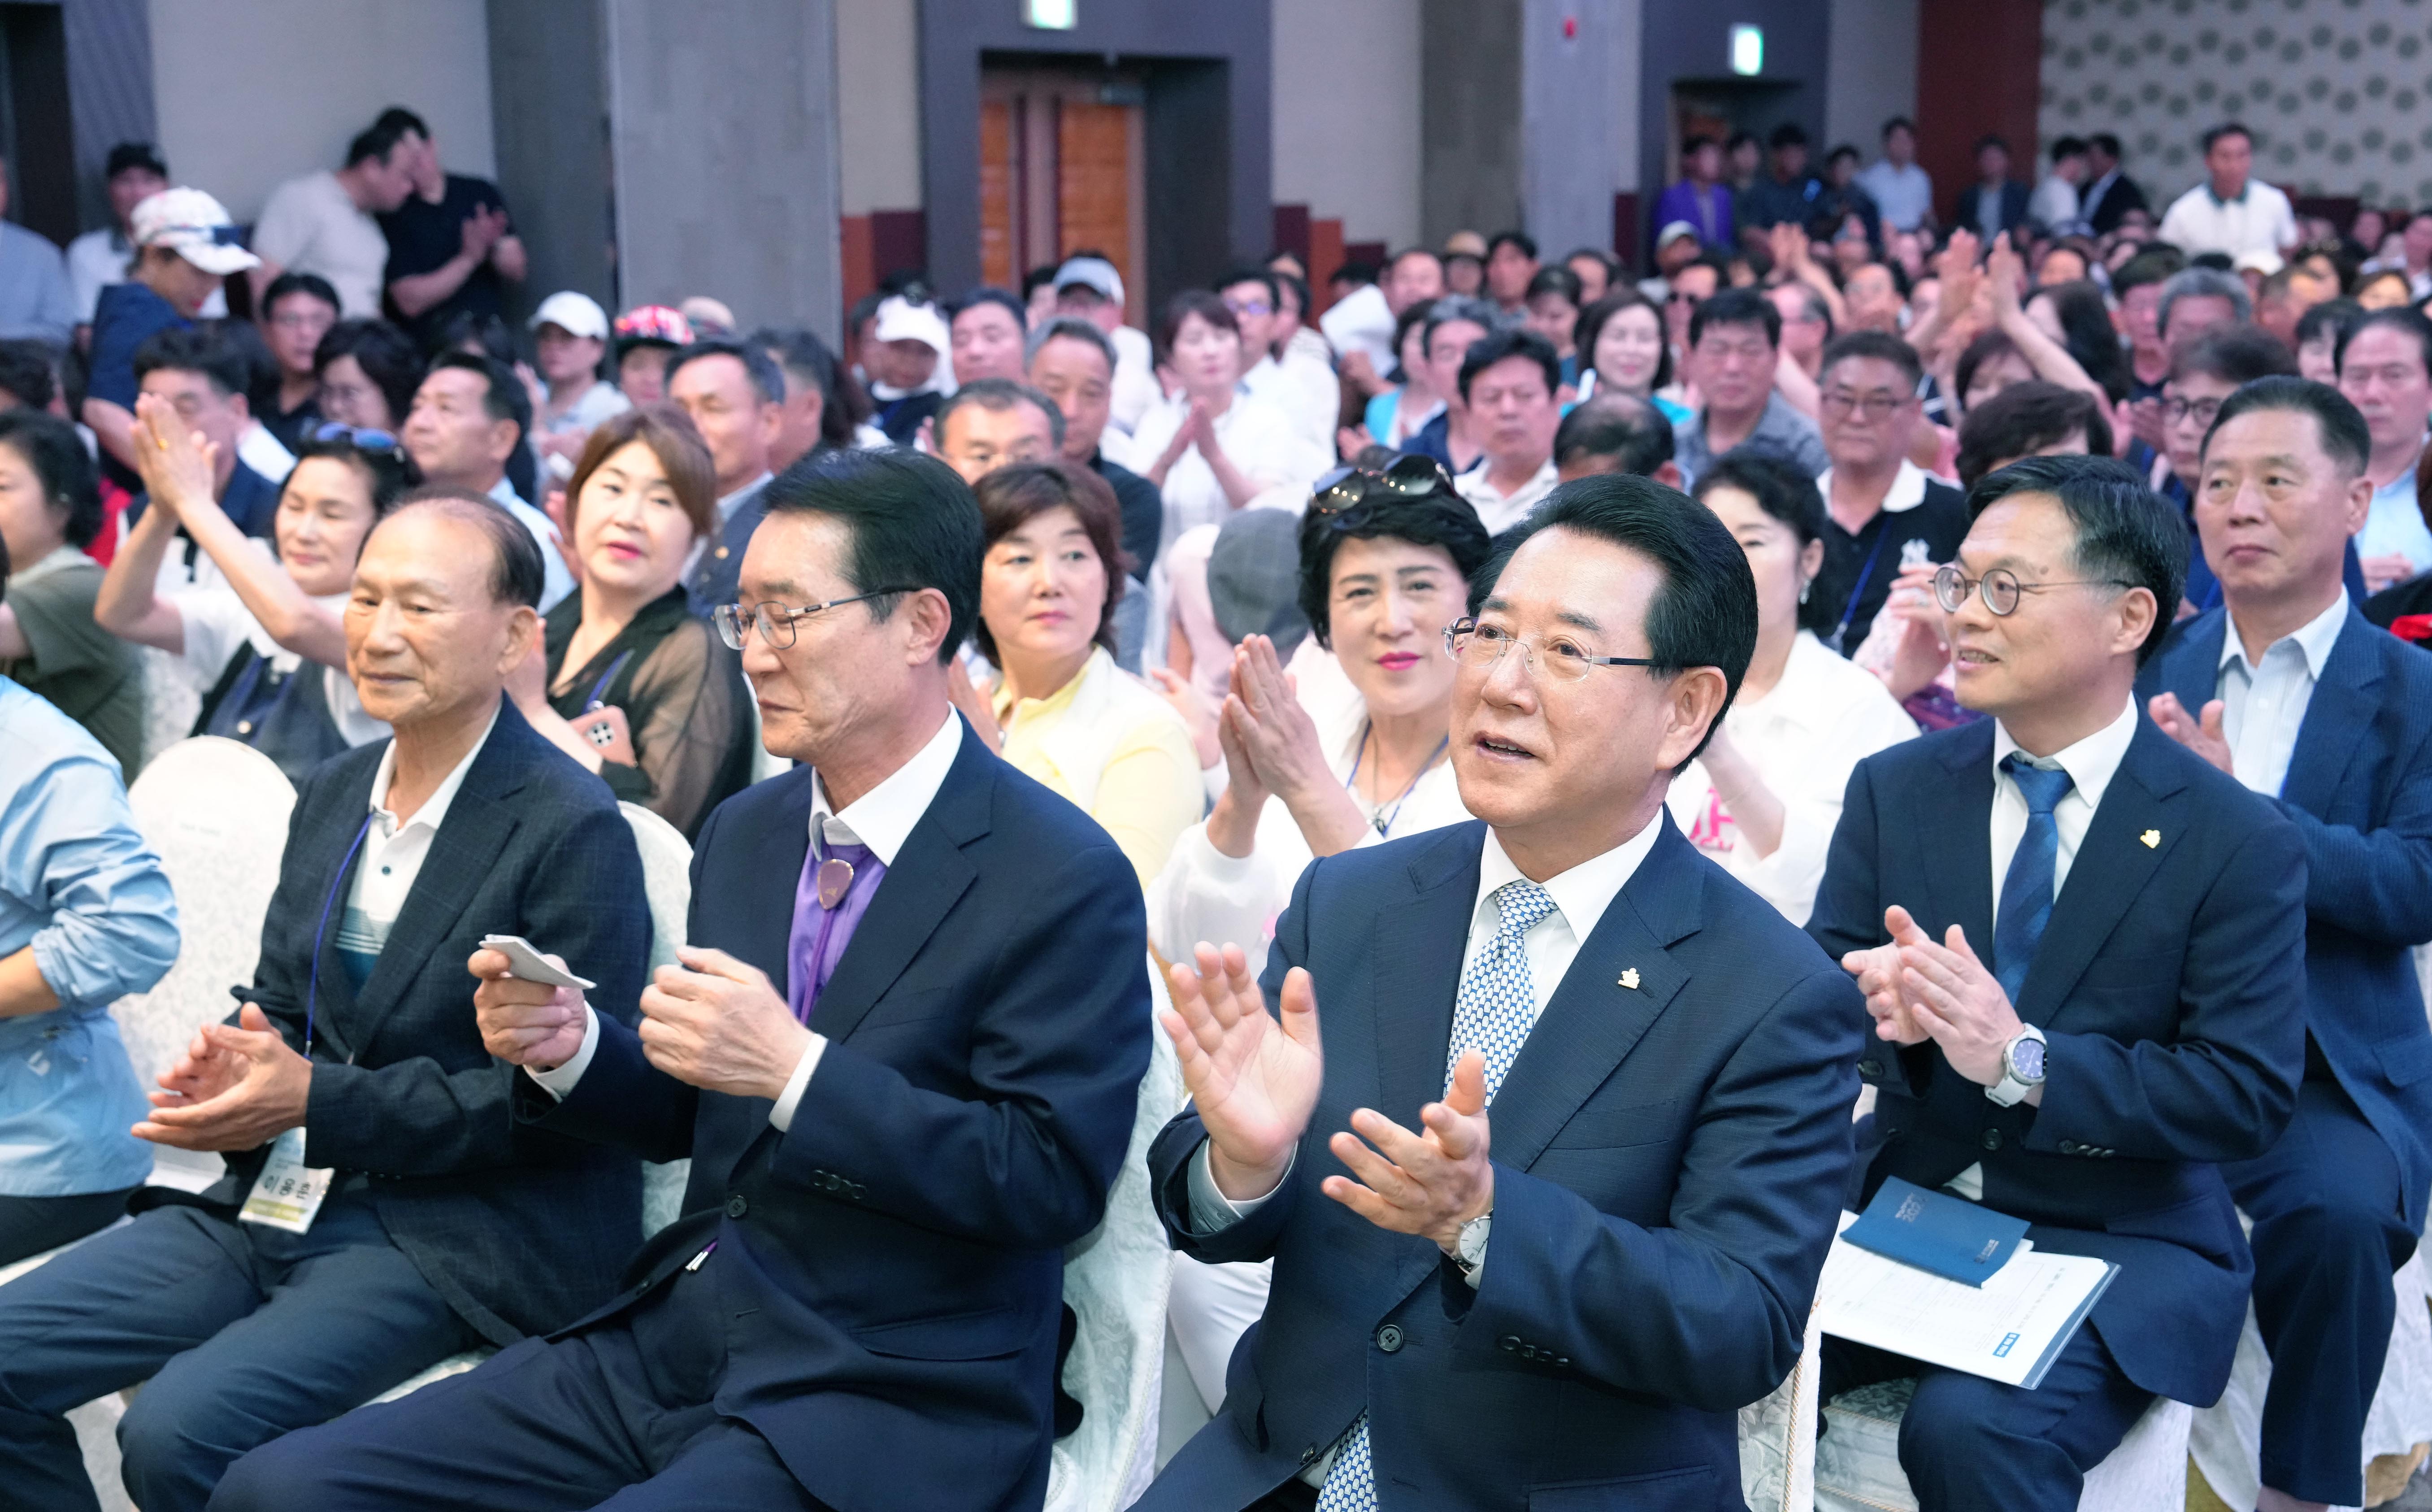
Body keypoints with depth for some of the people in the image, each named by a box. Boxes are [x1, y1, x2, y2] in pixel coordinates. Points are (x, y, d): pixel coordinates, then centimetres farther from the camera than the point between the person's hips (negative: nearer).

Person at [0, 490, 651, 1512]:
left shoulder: (574, 831, -14)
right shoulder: (333, 794, 12)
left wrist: (320, 1102, -18)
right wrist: (229, 1066, -6)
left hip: (449, 1236, -7)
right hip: (276, 1198, 8)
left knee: (178, 1429, -25)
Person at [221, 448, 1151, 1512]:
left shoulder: (1064, 880, -12)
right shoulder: (743, 833, 10)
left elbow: (1056, 1181, -18)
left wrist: (796, 1067, -24)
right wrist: (572, 1046, -4)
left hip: (886, 1414, -7)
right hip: (672, 1345, 7)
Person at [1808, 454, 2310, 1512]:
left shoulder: (2240, 844, -7)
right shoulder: (1894, 789, 5)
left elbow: (2250, 1096, -11)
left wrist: (2021, 1058, -25)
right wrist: (1878, 1008, -22)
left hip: (2121, 1246, -3)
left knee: (1970, 1425, -30)